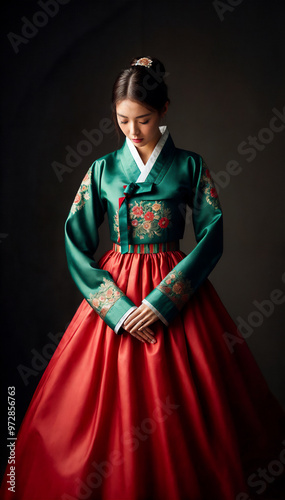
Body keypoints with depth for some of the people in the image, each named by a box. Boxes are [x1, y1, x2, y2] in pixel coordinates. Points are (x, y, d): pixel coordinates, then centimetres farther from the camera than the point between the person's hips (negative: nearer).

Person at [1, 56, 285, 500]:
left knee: (185, 409, 4)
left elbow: (212, 238, -7)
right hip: (114, 290, 1)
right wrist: (118, 307, -13)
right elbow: (76, 248, -2)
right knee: (110, 406, 5)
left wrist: (162, 301, -16)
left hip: (176, 291, -1)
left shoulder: (189, 166, 0)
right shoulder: (103, 169, 3)